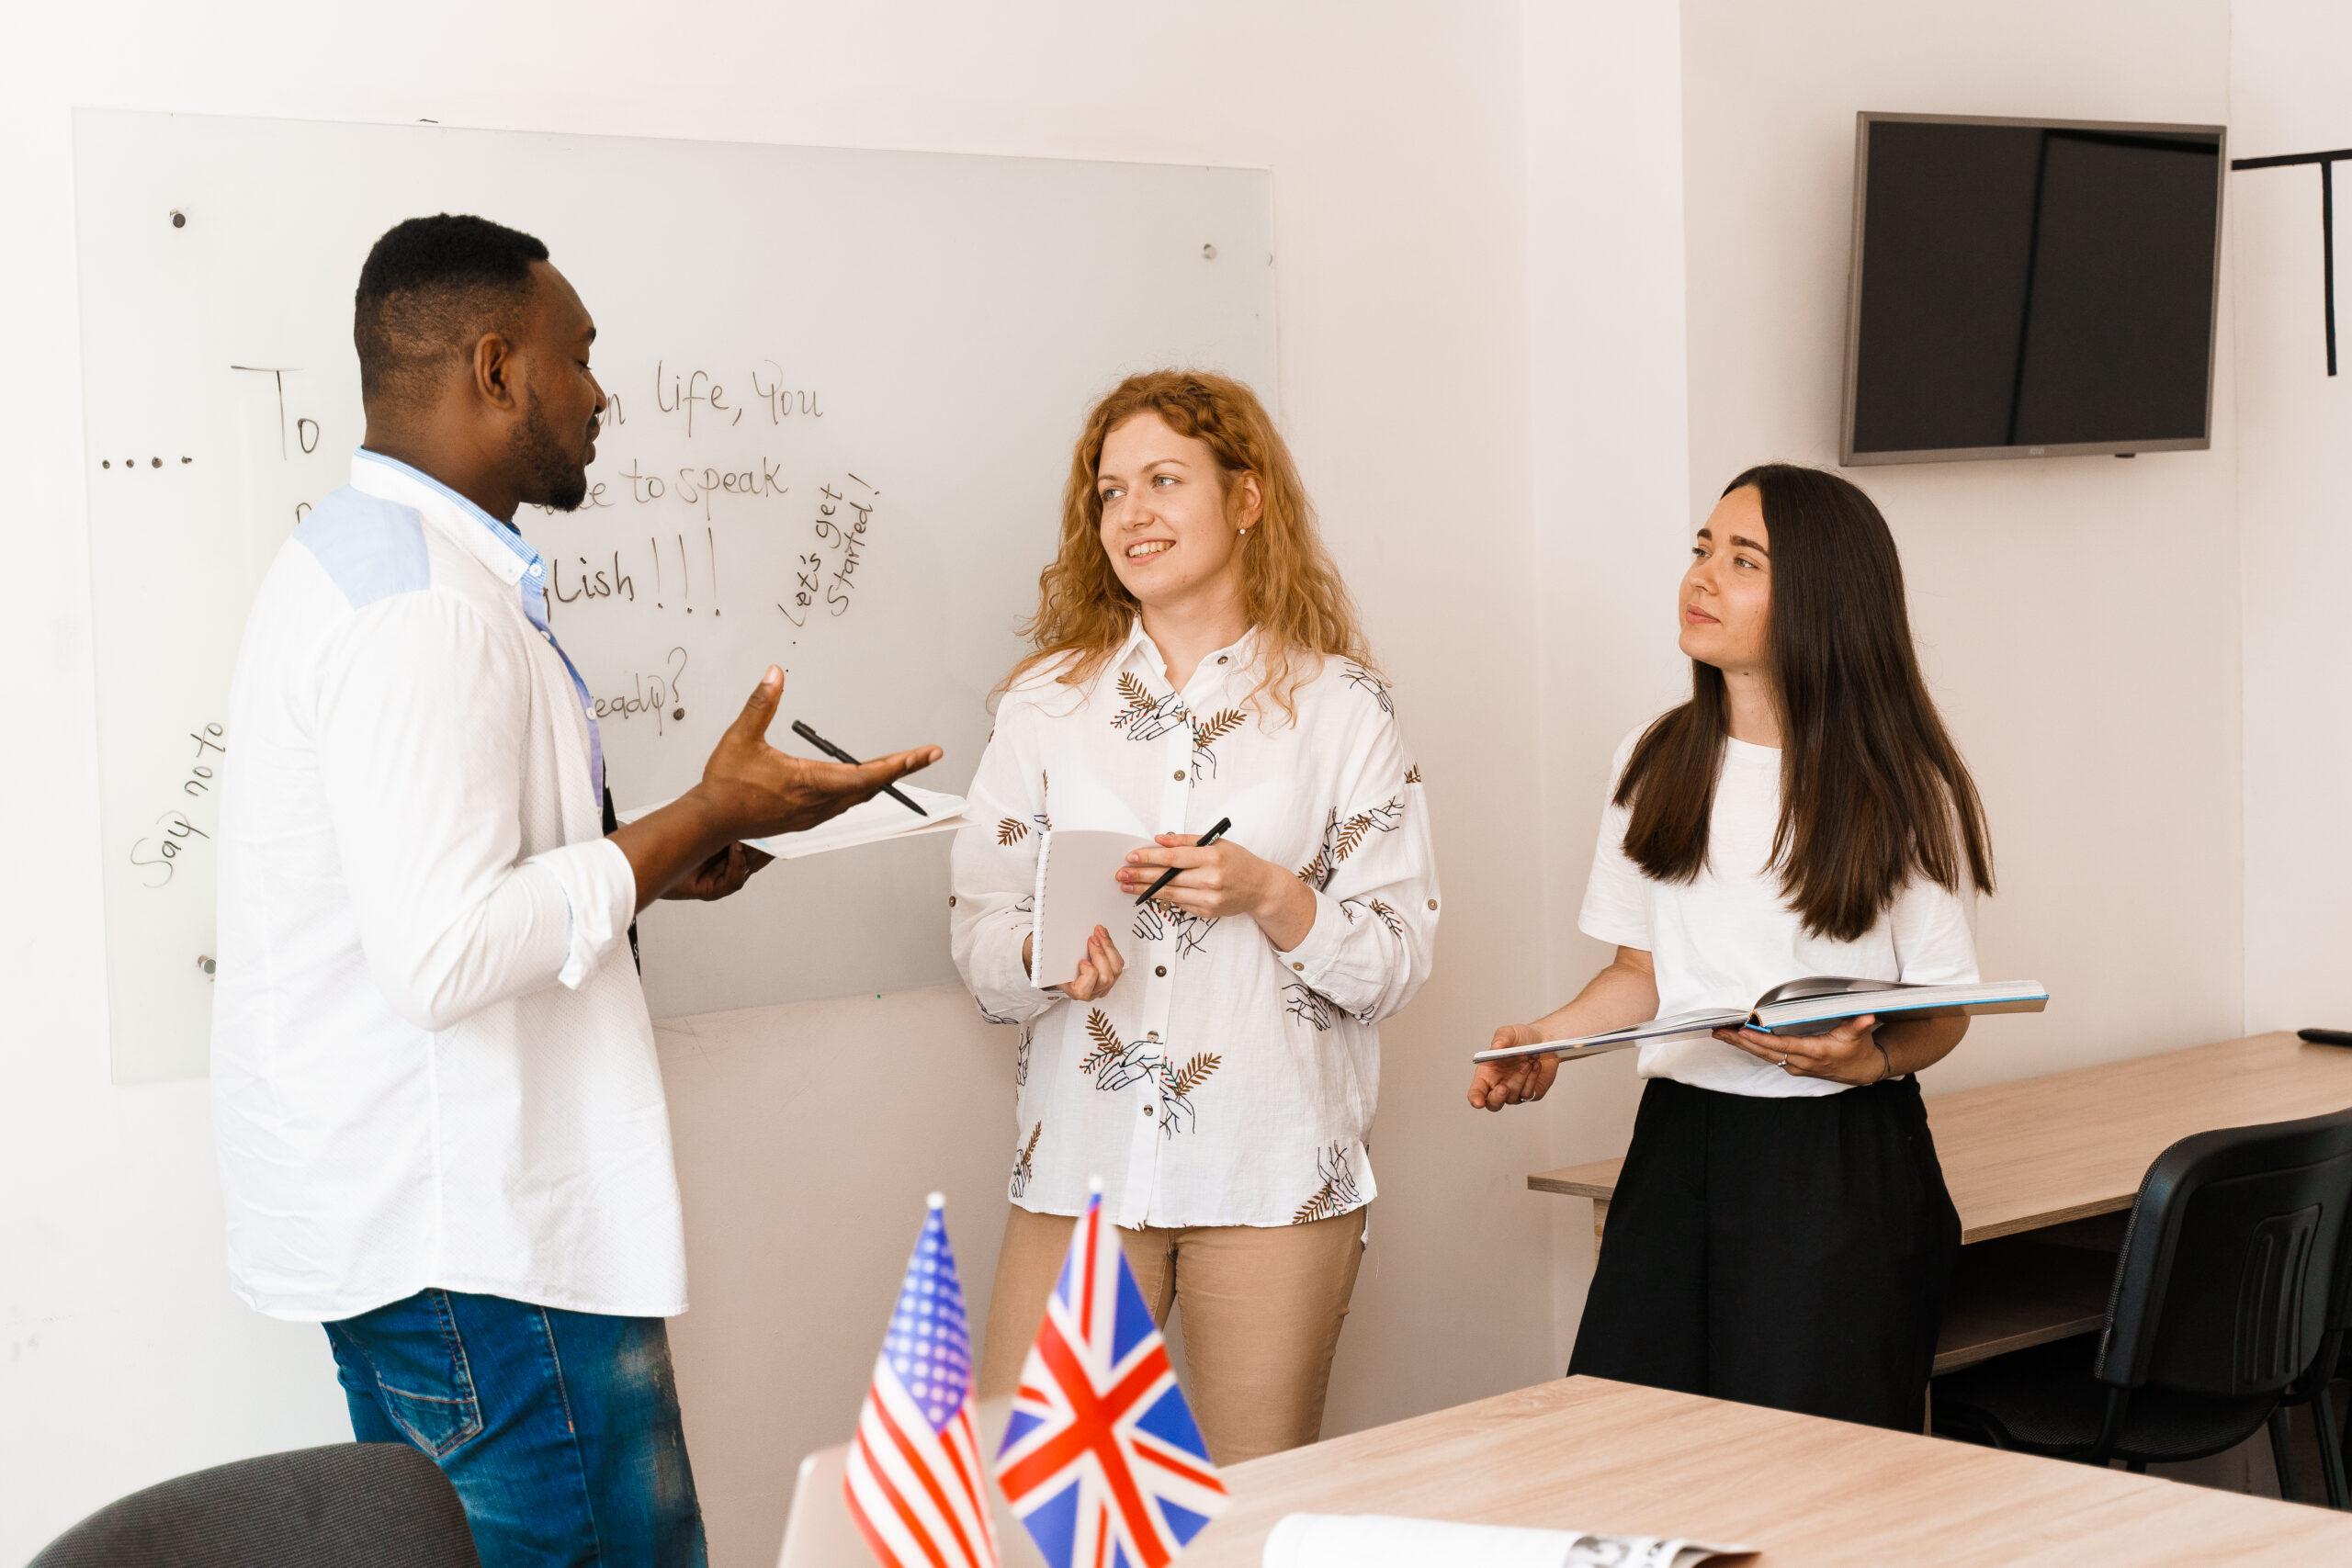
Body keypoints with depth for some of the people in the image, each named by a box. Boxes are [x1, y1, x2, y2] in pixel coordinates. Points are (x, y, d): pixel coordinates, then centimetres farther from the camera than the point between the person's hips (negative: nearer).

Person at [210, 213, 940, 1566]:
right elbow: (442, 955, -26)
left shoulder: (358, 555, 16)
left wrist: (654, 861, 14)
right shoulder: (425, 605, -19)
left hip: (389, 1211, 11)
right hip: (479, 1244, -11)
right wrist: (710, 817, -17)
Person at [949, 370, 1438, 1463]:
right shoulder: (1048, 702, 10)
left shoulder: (1337, 705, 5)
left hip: (1272, 1167, -1)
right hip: (1084, 1160, 2)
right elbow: (976, 933, 8)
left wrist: (1270, 896, -15)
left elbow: (1397, 960, 2)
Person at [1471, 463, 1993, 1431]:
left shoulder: (1899, 790, -3)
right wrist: (1544, 1040, -1)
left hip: (1843, 1167, -4)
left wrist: (1871, 1059, -21)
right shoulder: (1653, 764, 10)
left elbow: (1943, 1009, 0)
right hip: (1679, 1147, 4)